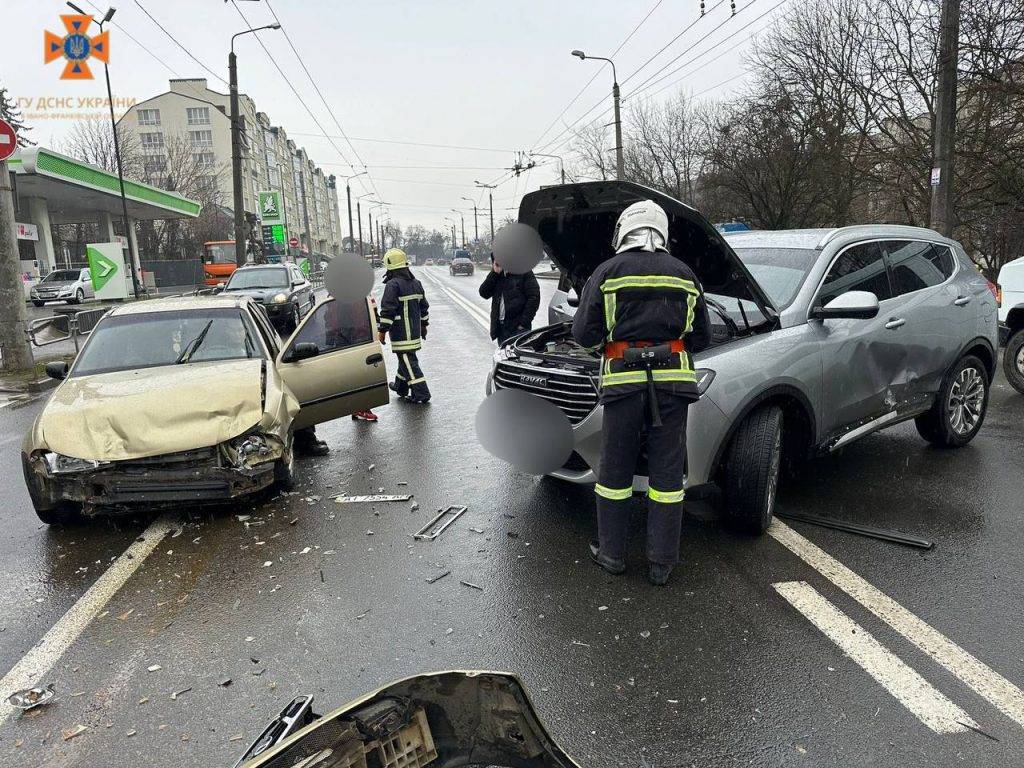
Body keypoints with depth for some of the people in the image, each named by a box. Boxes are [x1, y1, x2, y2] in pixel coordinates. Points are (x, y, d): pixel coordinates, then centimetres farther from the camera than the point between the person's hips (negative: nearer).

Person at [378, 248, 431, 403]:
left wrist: (383, 331, -13)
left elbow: (388, 310, -19)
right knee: (406, 358, 21)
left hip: (401, 332, -8)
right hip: (415, 331, 8)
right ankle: (400, 387, 36)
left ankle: (421, 393, -7)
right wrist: (424, 325, 26)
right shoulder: (416, 283, 10)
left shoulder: (393, 285, -16)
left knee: (408, 361, -5)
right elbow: (424, 306, 17)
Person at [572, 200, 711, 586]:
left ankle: (612, 554, 19)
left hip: (624, 380, -2)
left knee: (614, 470, 10)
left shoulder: (608, 272, 1)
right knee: (667, 472, 8)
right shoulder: (685, 275, 11)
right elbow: (702, 337, 15)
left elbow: (583, 333, -1)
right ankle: (661, 562, 14)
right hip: (672, 380, 2)